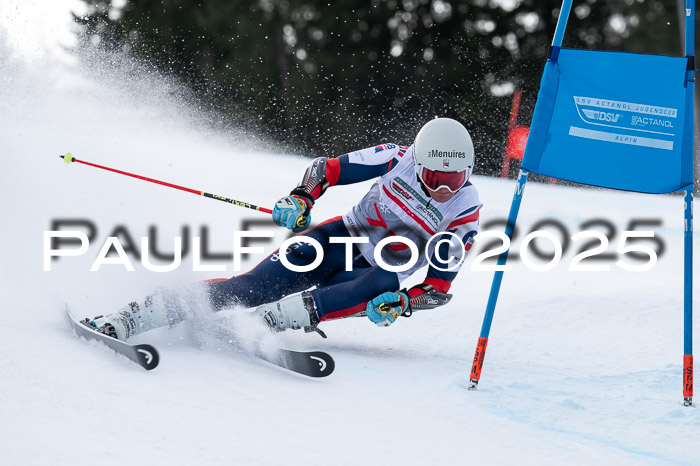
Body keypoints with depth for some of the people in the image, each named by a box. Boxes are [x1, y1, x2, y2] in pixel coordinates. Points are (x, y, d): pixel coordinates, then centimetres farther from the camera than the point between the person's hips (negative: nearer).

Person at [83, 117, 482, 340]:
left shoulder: (466, 215, -11)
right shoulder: (400, 159, -10)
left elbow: (440, 287, -7)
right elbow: (327, 169, -3)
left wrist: (403, 301, -26)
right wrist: (301, 198, -22)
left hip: (379, 275, 0)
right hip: (340, 241, 0)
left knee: (384, 285, -39)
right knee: (253, 286, -24)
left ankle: (268, 320, -48)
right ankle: (128, 319, -31)